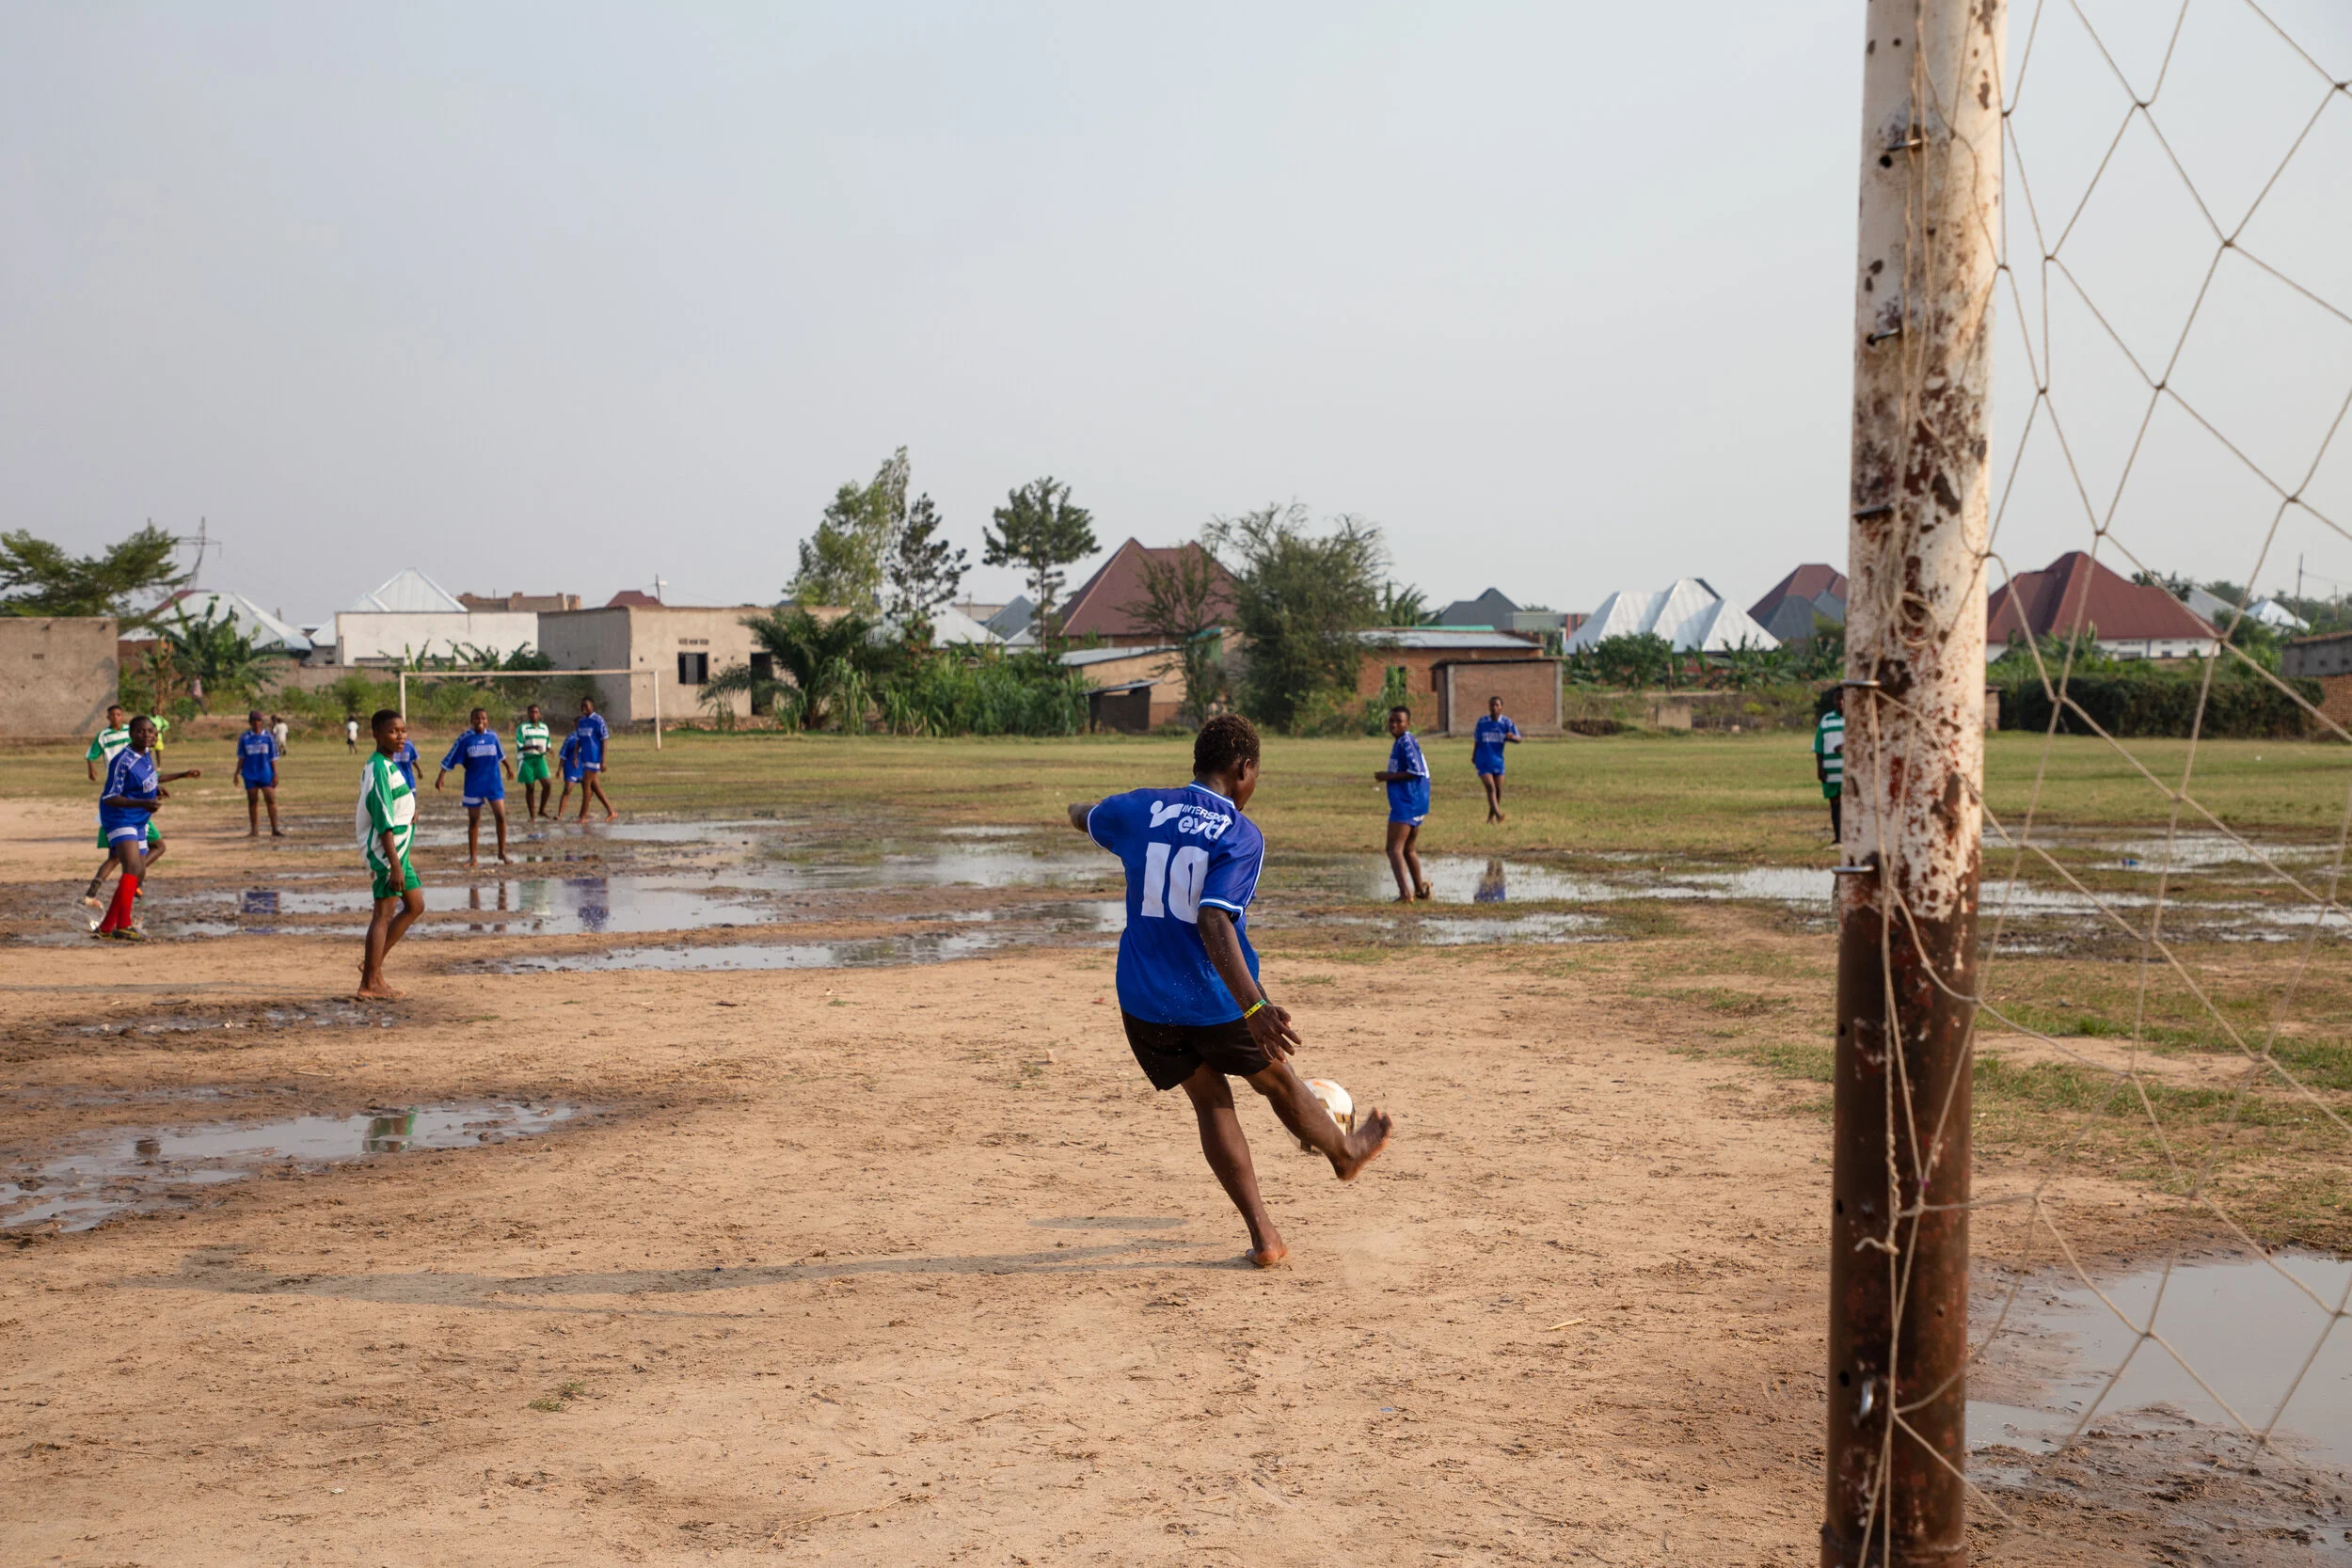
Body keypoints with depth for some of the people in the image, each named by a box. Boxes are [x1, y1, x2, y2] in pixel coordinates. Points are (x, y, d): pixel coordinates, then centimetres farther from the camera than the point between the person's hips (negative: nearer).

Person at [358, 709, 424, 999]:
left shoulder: (389, 765, 13)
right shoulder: (379, 769, -18)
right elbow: (384, 822, -22)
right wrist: (394, 864, -24)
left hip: (398, 849, 10)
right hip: (385, 851, -10)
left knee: (415, 905, 15)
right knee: (384, 914, -5)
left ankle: (373, 964, 20)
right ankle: (370, 984, 1)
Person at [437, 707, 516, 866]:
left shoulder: (493, 736, 1)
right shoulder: (465, 739, -6)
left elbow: (500, 754, 19)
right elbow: (450, 759, -5)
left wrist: (508, 766, 32)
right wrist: (442, 775, -14)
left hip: (494, 783, 1)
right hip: (473, 785, -1)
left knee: (501, 816, -8)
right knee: (473, 821, 6)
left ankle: (502, 852, 6)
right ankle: (473, 857, 14)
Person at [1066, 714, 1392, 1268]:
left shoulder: (1141, 809, 0)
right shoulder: (1242, 836, -14)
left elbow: (1084, 816, 23)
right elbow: (1214, 922, -28)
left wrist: (1081, 808, 48)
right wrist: (1253, 1007, -34)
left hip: (1144, 1001, 4)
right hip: (1215, 999, -4)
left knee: (1210, 1099, 16)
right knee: (1278, 1080, 22)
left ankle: (1263, 1235, 13)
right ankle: (1345, 1152, 49)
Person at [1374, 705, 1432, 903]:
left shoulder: (1406, 742, -14)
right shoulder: (1405, 741, 16)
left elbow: (1416, 772, -21)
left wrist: (1389, 776, -15)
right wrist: (1389, 776, 15)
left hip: (1405, 804, -11)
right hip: (1415, 804, 11)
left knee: (1394, 849, -13)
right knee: (1409, 849, 23)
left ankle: (1405, 893, -24)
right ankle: (1421, 890, 33)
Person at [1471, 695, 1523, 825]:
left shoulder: (1506, 723, -1)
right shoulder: (1482, 722, 0)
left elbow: (1519, 739, -5)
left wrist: (1513, 737, -29)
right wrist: (1473, 756, 23)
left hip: (1498, 760, 2)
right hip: (1484, 762, -2)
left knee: (1498, 790, 6)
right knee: (1490, 787, -17)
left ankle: (1491, 816, 22)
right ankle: (1498, 814, -29)